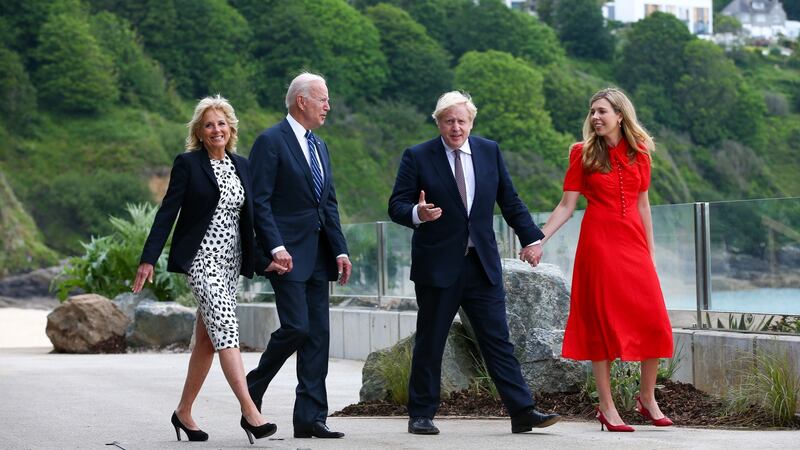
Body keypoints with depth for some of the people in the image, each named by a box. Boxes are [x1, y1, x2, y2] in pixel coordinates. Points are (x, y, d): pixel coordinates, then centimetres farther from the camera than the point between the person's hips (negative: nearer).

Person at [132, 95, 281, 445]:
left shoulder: (241, 165, 12)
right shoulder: (187, 163, -4)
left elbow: (249, 215, 14)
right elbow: (168, 212, -7)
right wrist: (148, 259, -12)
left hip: (231, 260, 6)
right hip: (201, 258, -6)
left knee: (207, 339, 9)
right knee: (225, 328, -17)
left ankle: (184, 412, 20)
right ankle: (250, 412, -25)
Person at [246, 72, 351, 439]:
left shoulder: (319, 147, 18)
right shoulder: (271, 142, -7)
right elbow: (259, 201, -13)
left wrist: (340, 250, 9)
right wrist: (276, 247, -21)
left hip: (317, 256, 8)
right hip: (287, 255, -8)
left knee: (318, 335, 4)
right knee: (296, 327, -15)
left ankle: (310, 418, 5)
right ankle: (254, 389, 7)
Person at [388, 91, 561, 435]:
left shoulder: (489, 152, 8)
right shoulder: (417, 157, -3)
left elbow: (509, 200, 15)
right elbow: (396, 205, -5)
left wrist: (531, 238, 10)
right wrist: (417, 213, -26)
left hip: (483, 264, 3)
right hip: (437, 265, -2)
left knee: (498, 341, 0)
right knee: (430, 344, 5)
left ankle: (522, 412, -2)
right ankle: (421, 415, 15)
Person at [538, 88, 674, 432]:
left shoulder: (639, 152, 9)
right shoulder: (583, 154, 1)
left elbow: (642, 204, 14)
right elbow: (566, 206, 1)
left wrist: (650, 250, 13)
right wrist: (539, 238, -9)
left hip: (633, 242, 3)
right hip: (599, 242, -3)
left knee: (654, 323, -3)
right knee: (602, 323, -2)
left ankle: (647, 398, 14)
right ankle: (607, 408, 3)